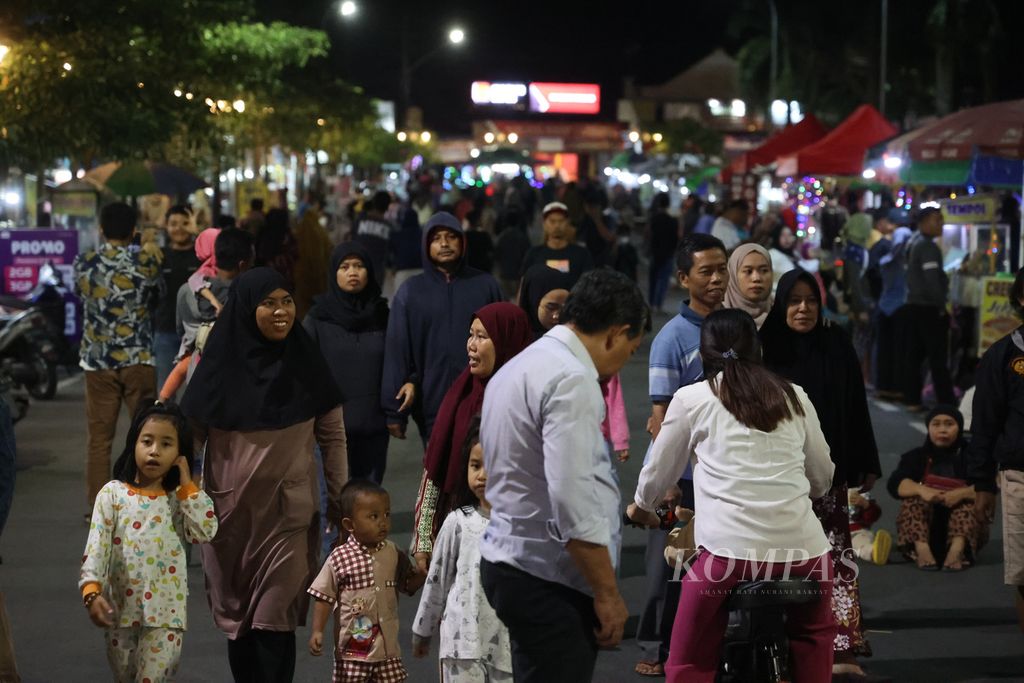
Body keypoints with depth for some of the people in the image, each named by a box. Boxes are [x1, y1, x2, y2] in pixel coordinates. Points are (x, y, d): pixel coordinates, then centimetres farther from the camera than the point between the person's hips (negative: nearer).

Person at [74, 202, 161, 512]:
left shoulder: (84, 263, -2)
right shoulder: (145, 263, -8)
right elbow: (157, 292, 10)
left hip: (97, 361, 2)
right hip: (138, 359, -2)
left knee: (99, 439, 7)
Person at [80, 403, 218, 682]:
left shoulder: (180, 499, 2)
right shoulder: (113, 494, -2)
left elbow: (205, 531, -14)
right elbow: (96, 547, -9)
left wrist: (186, 485, -8)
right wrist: (91, 591, -23)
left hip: (165, 610, -1)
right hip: (120, 608, 1)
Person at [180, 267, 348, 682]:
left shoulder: (306, 364, -2)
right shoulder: (220, 365, -4)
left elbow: (332, 436, 4)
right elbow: (190, 436, 1)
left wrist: (340, 501, 3)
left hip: (289, 513, -1)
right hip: (230, 512, 1)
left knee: (275, 621, -6)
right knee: (237, 617, 12)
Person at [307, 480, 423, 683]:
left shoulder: (393, 554, 2)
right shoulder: (339, 558, -10)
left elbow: (408, 585, 12)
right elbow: (324, 597, -5)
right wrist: (317, 631, -11)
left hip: (387, 646, 3)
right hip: (353, 648, -3)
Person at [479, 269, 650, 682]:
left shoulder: (520, 366, 16)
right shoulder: (572, 379, -16)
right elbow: (573, 499, -22)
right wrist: (607, 593, -15)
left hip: (511, 561, 10)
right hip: (549, 581, -10)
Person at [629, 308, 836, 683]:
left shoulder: (691, 399, 9)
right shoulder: (794, 396, 17)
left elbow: (658, 472, 20)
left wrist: (640, 507, 41)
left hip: (729, 549, -3)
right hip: (804, 548, 3)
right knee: (814, 637, 30)